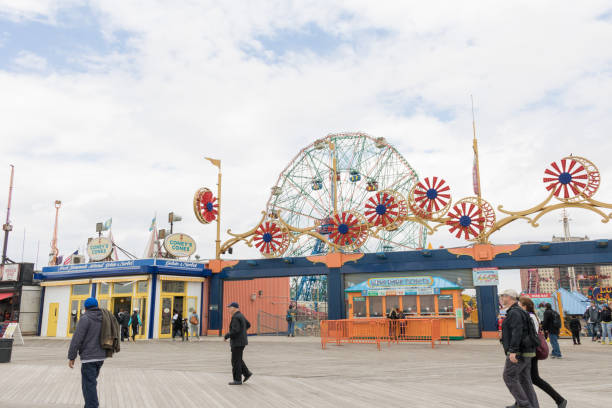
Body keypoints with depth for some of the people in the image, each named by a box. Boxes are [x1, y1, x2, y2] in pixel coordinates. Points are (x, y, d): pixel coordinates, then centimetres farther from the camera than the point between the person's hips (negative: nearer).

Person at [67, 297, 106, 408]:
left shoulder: (85, 318, -10)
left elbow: (77, 339, -14)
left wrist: (71, 356, -8)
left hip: (89, 357, -7)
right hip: (100, 357, 7)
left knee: (89, 385, -3)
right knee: (91, 383, 21)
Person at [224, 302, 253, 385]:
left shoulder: (235, 317, -19)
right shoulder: (240, 315, 11)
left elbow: (235, 331, -26)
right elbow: (248, 325, 22)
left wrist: (227, 336, -13)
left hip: (238, 342, -10)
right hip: (241, 340, 10)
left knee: (236, 361, -1)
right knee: (238, 359, 18)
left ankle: (237, 380, 5)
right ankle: (247, 373, 17)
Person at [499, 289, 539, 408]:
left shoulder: (514, 312, -13)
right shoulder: (517, 312, 19)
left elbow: (517, 332, -24)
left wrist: (513, 351, -29)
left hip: (518, 352, -10)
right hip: (525, 353, 10)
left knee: (509, 377, -3)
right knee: (524, 380, 9)